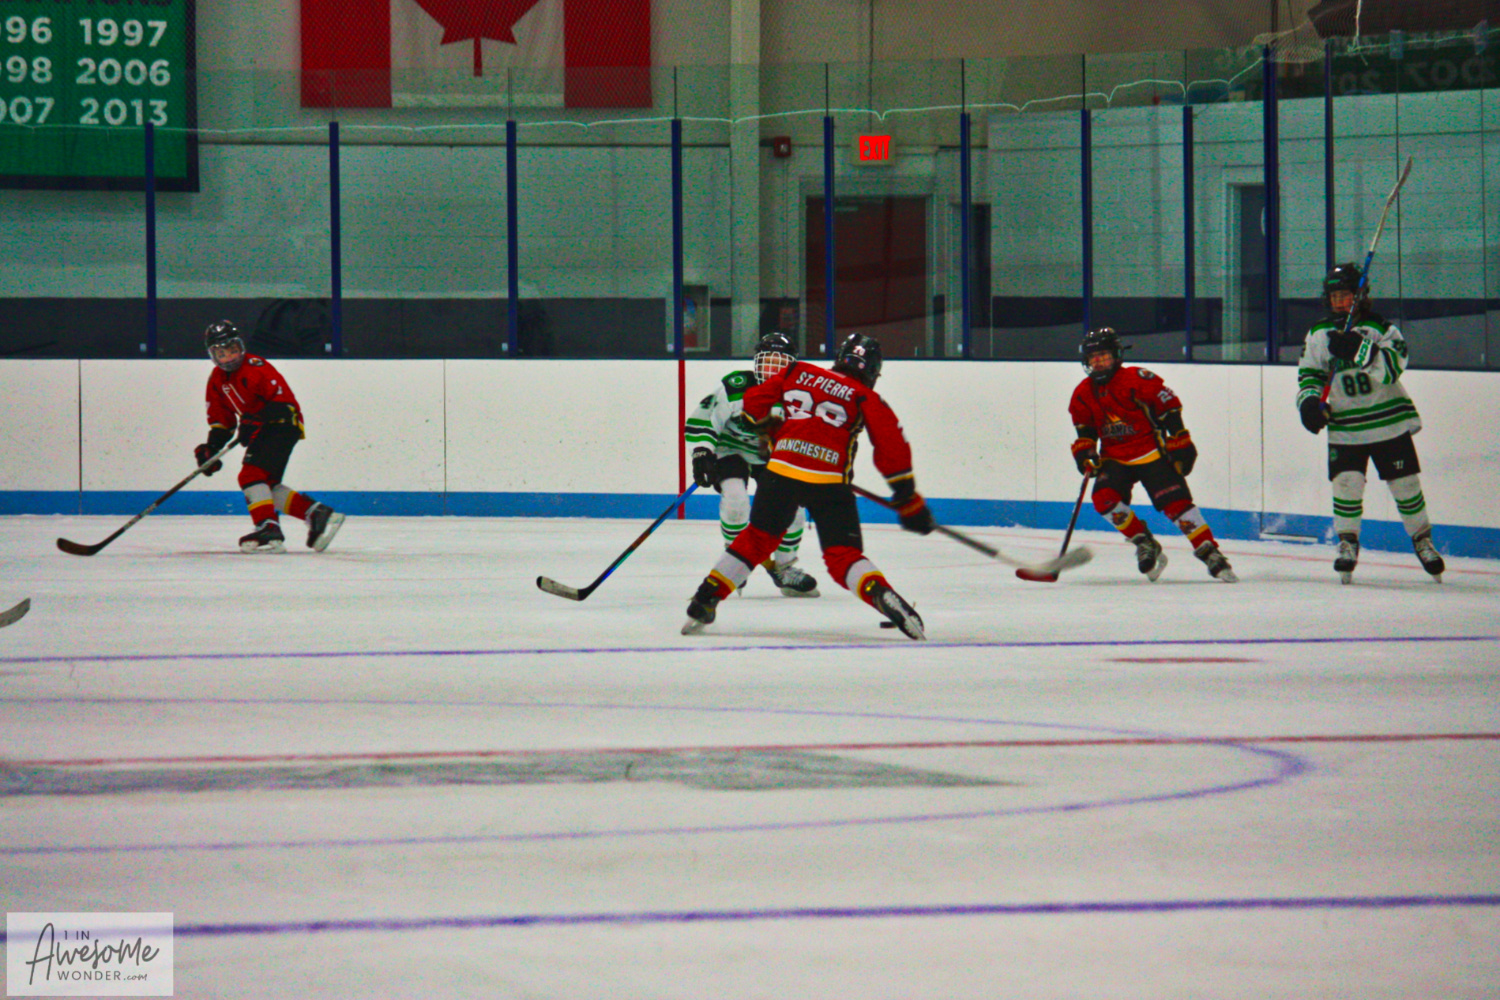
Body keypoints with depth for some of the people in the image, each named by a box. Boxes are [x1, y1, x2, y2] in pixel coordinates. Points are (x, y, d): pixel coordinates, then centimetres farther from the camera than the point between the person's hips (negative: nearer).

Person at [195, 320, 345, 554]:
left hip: (283, 423, -10)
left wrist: (256, 422, -32)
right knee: (267, 485, 8)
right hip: (262, 431, 10)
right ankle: (317, 514, 10)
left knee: (252, 476, -21)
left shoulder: (254, 367, -17)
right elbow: (221, 419, 17)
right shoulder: (217, 380, 11)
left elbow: (283, 398, -23)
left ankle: (269, 530, -28)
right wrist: (212, 447, 2)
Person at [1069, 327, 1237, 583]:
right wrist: (1084, 452, -4)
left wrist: (1180, 443, -11)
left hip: (1152, 453, -5)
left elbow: (1169, 407, -9)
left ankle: (1211, 555, -12)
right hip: (1115, 458, 5)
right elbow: (1085, 429, 15)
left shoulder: (1138, 380, -13)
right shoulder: (1084, 394, 4)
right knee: (1104, 497, -21)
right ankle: (1145, 545, -6)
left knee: (1176, 502, -17)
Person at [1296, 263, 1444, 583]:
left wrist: (1358, 350, -32)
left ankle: (1423, 540, 23)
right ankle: (1347, 544, 2)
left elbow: (1391, 368, -20)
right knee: (1346, 483, -13)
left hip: (1389, 423, -2)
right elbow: (1309, 375, 11)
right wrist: (1310, 400, -9)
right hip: (1345, 429, 2)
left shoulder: (1382, 329, -6)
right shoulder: (1318, 335, 5)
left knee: (1405, 485, 4)